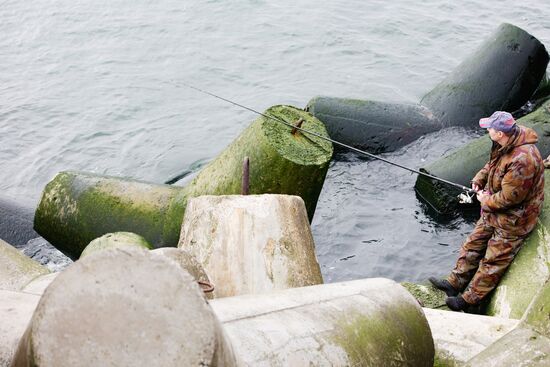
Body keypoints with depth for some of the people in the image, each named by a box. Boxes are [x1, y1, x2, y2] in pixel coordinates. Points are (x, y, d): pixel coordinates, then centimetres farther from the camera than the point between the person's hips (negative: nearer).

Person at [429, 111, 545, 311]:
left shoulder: (522, 160, -36)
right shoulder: (505, 145, -6)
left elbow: (509, 197, -29)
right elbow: (492, 164, 16)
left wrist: (487, 201, -13)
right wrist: (479, 179, 0)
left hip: (512, 220, -9)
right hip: (493, 212, 9)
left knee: (493, 261, 4)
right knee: (473, 244, 17)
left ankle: (469, 298, 14)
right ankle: (454, 283, 29)